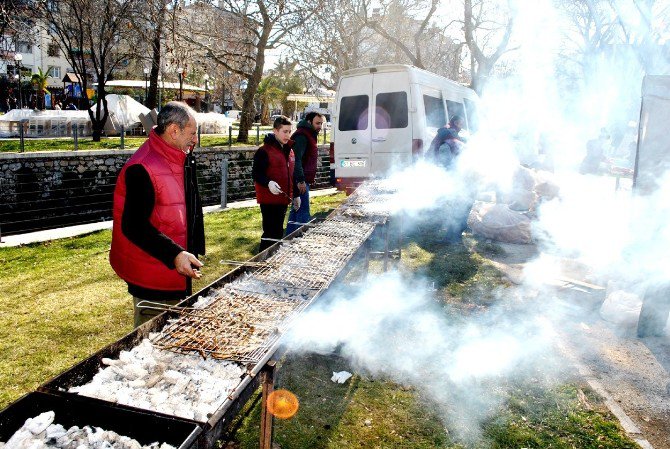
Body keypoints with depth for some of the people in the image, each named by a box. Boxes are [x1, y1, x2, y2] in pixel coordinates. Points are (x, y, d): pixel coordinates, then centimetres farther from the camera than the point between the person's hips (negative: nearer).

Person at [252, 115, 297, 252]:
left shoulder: (289, 150, 13)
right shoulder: (264, 151, -12)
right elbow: (256, 173, -15)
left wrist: (296, 195, 21)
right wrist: (269, 183, -32)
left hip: (283, 199, 8)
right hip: (269, 200, -8)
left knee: (278, 232, 15)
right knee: (271, 234, -8)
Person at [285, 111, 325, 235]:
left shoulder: (310, 135, 19)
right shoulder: (302, 136, -15)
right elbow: (296, 159, -24)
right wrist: (300, 180, -28)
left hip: (302, 180, 11)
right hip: (300, 181, -11)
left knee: (296, 210, 16)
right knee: (303, 212, -10)